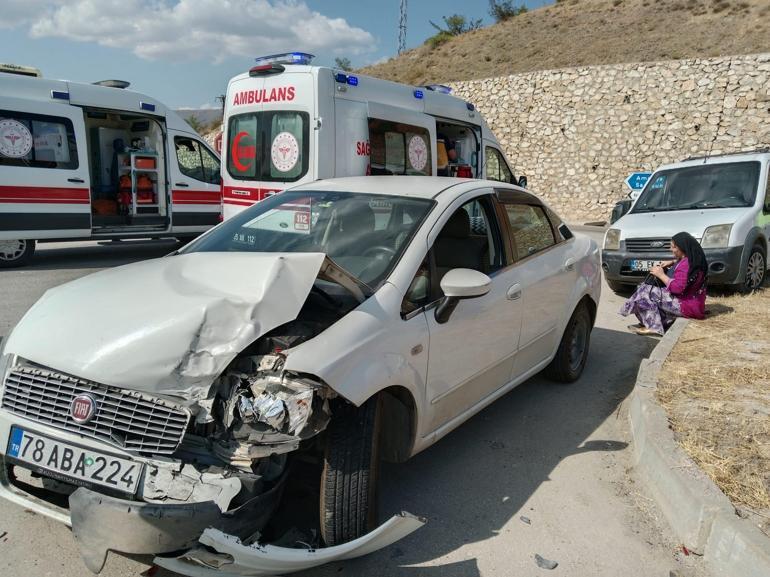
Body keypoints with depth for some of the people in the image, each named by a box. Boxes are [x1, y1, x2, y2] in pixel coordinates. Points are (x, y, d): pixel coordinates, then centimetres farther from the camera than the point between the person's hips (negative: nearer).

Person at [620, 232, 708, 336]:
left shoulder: (685, 265, -24)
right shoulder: (694, 259, 7)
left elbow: (678, 288, -26)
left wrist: (661, 275, -15)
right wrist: (672, 262, 13)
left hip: (687, 306, -11)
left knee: (647, 293, -10)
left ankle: (654, 327, -10)